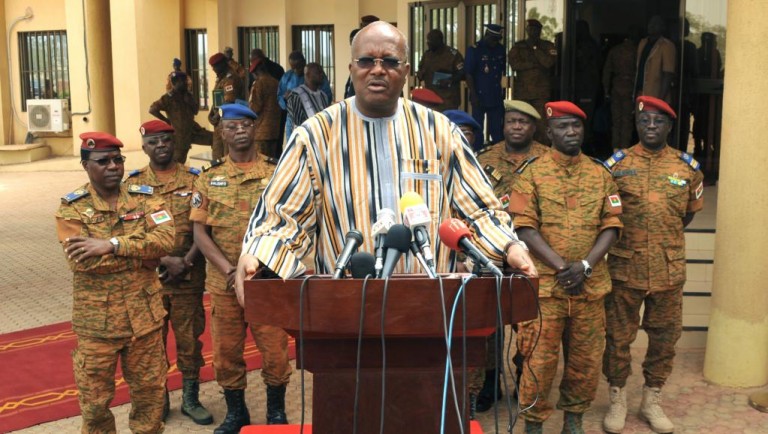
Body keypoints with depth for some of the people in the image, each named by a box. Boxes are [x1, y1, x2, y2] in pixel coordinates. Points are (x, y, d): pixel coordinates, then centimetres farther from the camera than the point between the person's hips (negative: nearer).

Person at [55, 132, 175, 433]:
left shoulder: (144, 198, 1)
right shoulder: (71, 208, -6)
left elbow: (165, 240, -16)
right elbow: (83, 261, -20)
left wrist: (112, 244, -25)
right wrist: (141, 254, -16)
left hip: (144, 314, 2)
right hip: (96, 320, -2)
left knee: (150, 389, 15)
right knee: (95, 398, 11)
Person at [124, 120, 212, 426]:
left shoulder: (194, 179, 3)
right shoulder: (133, 183, 4)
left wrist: (185, 262, -14)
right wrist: (163, 260, -15)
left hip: (189, 276, 0)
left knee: (189, 336, 7)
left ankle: (191, 398, 21)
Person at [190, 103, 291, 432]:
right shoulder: (209, 178, 5)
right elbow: (199, 232, 0)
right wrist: (230, 271, -13)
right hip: (223, 282, 2)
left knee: (275, 349, 4)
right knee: (226, 350, 11)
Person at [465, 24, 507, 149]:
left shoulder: (500, 49, 6)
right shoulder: (474, 50, -8)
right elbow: (469, 74, -10)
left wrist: (502, 90, 13)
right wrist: (474, 95, -14)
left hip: (496, 97, 4)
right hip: (480, 96, -4)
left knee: (497, 130, 11)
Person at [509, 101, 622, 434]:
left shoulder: (601, 174, 10)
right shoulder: (531, 172, 0)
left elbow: (612, 225, 5)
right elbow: (525, 227, -8)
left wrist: (585, 265, -11)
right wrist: (561, 266, -17)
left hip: (590, 284, 3)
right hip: (545, 282, -3)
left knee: (587, 358, 11)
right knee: (540, 358, 1)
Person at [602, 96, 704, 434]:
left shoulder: (687, 166, 4)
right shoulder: (617, 163, -1)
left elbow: (689, 212, 16)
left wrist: (665, 239, 10)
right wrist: (625, 237, 1)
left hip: (669, 269, 2)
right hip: (624, 266, -2)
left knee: (664, 336, 10)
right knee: (618, 336, 5)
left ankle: (652, 399, 28)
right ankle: (617, 399, 23)